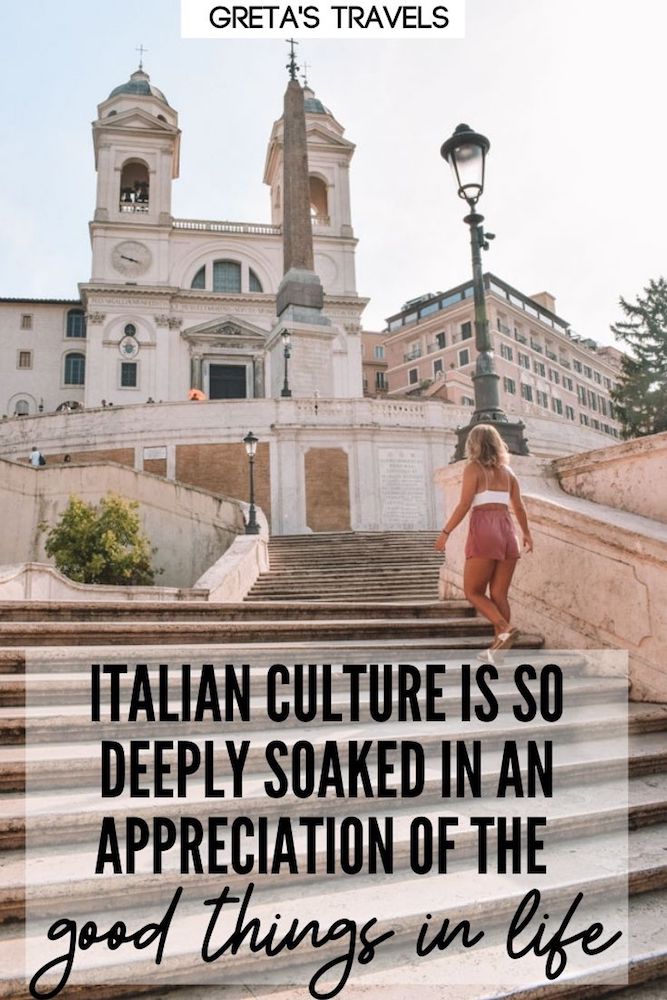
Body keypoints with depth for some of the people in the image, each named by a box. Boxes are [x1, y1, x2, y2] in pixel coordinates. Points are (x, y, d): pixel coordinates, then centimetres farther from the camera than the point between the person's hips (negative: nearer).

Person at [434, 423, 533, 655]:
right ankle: (498, 651, 5)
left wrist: (445, 532, -5)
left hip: (484, 531, -5)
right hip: (507, 532, 5)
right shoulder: (507, 471, 15)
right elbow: (519, 507, 17)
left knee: (473, 591, 3)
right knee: (499, 594, 7)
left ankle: (505, 629, -17)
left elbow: (464, 505, -8)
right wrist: (526, 534, 30)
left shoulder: (474, 468, 1)